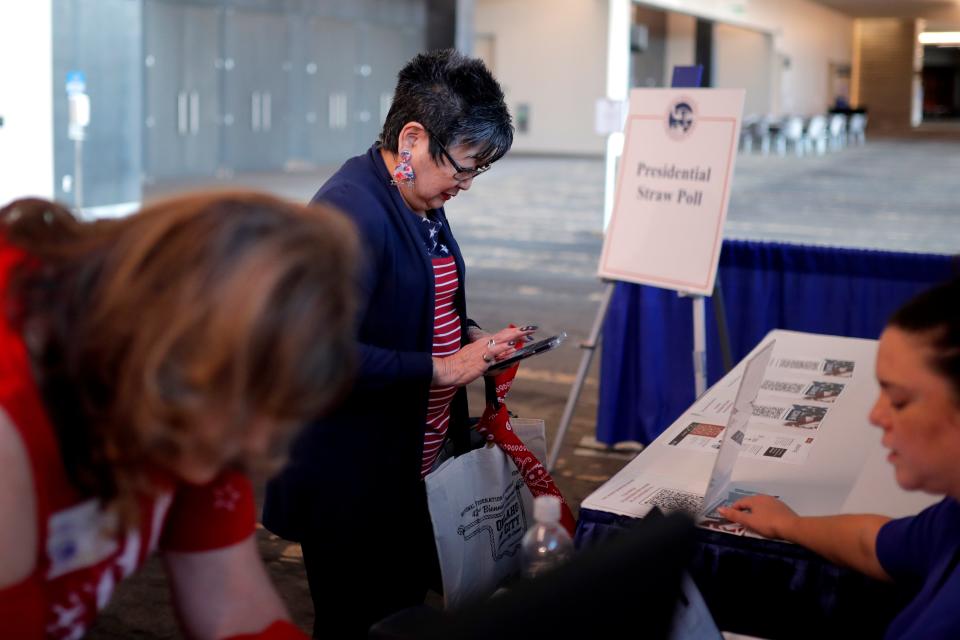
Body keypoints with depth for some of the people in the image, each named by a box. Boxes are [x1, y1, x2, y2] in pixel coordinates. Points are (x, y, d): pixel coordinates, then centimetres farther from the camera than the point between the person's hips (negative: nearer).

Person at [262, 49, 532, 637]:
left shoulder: (422, 202, 7)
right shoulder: (351, 213, -23)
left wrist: (473, 337, 4)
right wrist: (441, 369, -24)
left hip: (413, 466, 9)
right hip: (353, 485, -9)